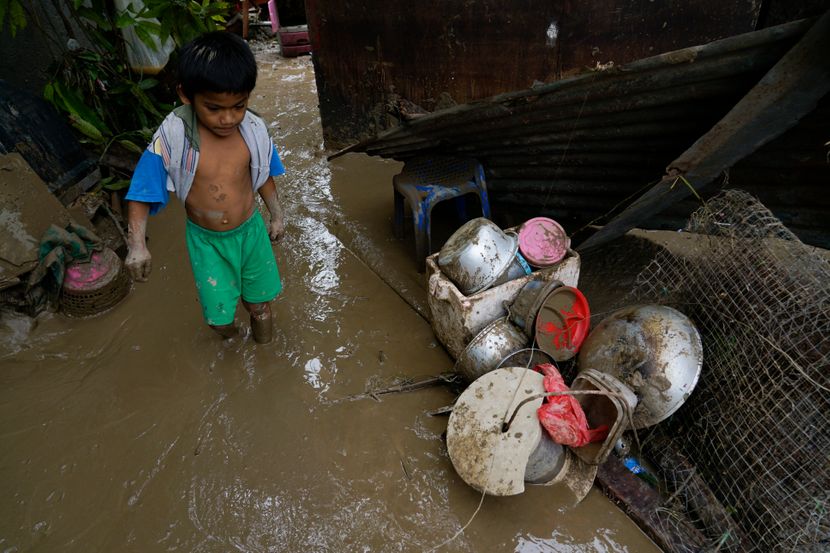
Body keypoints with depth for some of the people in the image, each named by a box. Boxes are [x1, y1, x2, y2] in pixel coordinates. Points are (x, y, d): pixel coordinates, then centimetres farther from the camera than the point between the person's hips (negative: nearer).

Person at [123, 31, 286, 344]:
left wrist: (276, 215, 11)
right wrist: (137, 244, -20)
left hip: (250, 229, 2)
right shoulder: (172, 138, -21)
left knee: (258, 297, 18)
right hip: (206, 239, -1)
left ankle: (259, 311, 52)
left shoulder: (253, 130, -14)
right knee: (219, 310, 5)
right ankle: (225, 323, 41)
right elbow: (141, 193, -13)